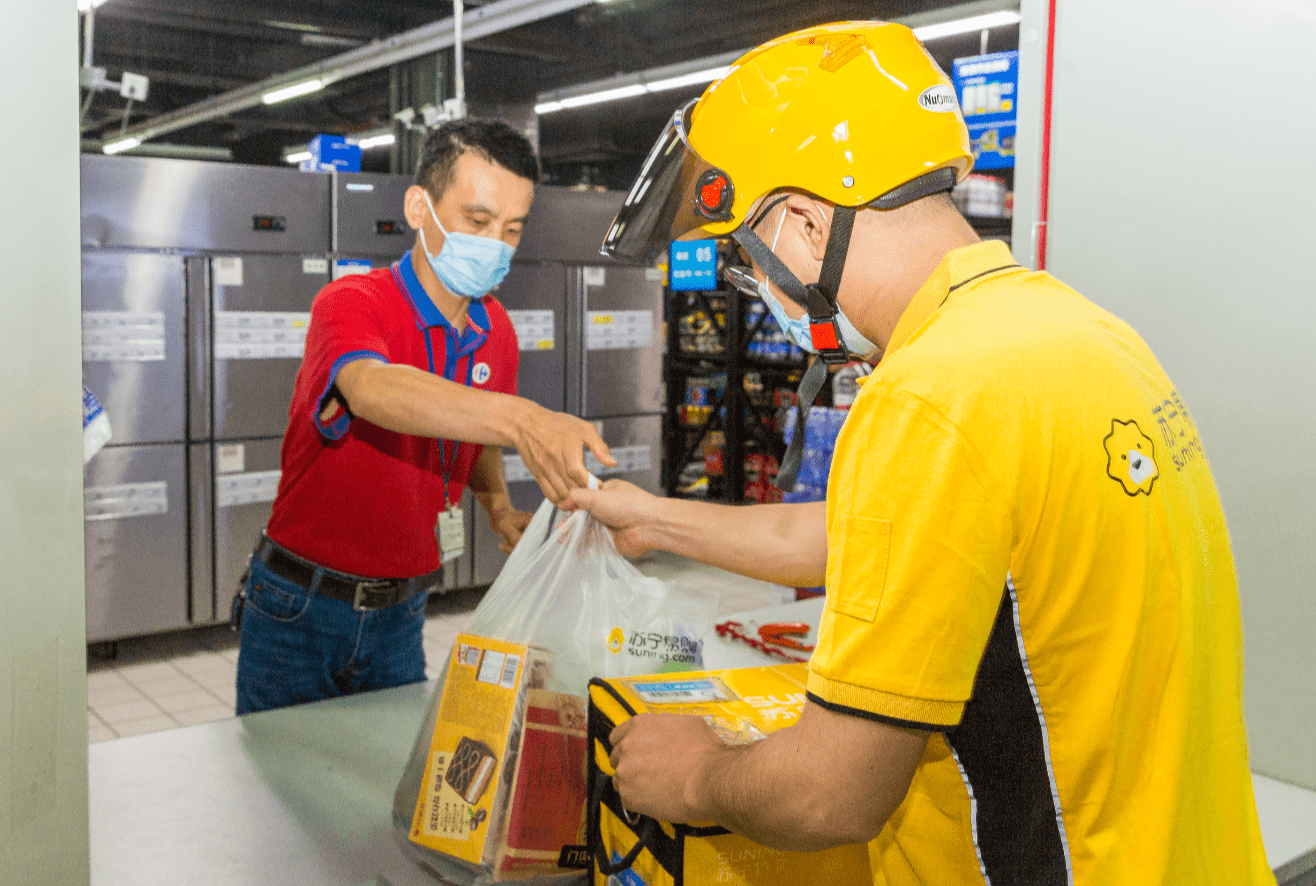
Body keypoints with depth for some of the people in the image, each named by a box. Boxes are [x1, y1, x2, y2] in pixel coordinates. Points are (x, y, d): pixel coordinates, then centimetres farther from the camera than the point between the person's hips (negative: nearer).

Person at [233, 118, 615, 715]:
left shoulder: (495, 331, 0)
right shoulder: (351, 303, -19)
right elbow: (373, 389, -43)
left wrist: (500, 509, 2)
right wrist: (518, 418, -57)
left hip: (401, 614, 5)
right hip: (303, 605, -4)